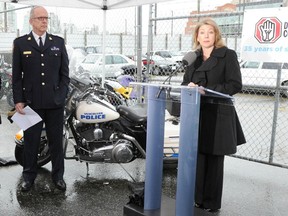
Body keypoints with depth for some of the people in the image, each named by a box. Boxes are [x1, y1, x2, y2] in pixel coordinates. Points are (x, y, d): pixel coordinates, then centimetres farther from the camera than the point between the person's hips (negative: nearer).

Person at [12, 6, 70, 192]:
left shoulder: (58, 42, 6)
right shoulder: (20, 43, 4)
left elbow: (65, 72, 7)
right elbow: (16, 75, 2)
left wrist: (62, 95, -3)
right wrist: (18, 100, -4)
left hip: (55, 103, 1)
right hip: (31, 102, -1)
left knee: (56, 141, 10)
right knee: (31, 141, 10)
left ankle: (58, 175, 23)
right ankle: (29, 176, 25)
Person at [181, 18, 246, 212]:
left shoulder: (228, 55, -1)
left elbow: (235, 85, -9)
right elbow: (185, 83, 18)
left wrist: (206, 90, -17)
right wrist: (189, 86, -8)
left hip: (218, 115, -4)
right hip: (196, 113, 4)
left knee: (214, 160, 3)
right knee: (197, 158, 3)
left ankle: (211, 203, 15)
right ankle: (197, 198, 17)